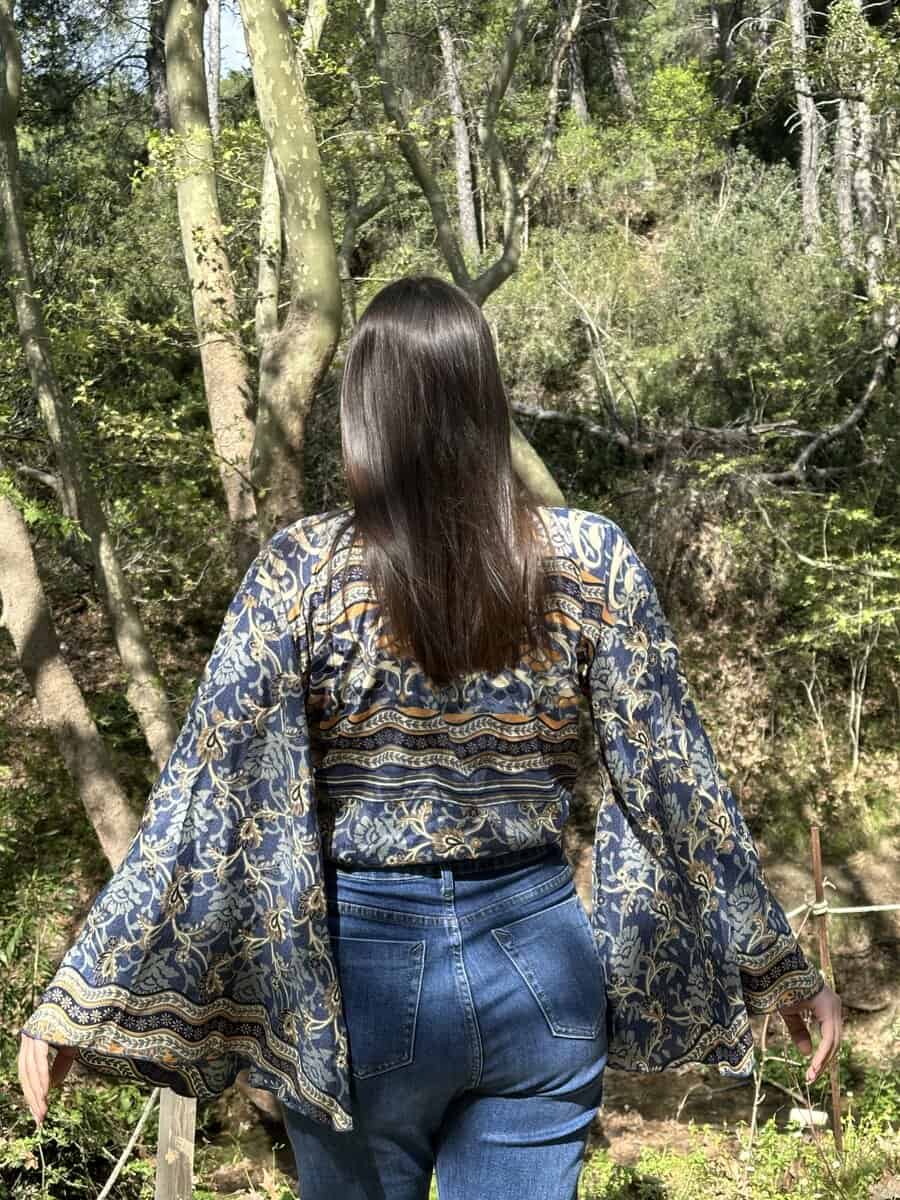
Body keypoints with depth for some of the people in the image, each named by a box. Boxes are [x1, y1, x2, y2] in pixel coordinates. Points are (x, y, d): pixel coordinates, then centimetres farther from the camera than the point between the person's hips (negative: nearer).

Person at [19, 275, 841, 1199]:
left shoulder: (304, 570, -13)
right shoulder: (591, 559, -9)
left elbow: (204, 796, -13)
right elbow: (675, 780, -5)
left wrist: (82, 999, -4)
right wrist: (779, 969, 7)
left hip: (361, 972, 0)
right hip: (539, 969, 1)